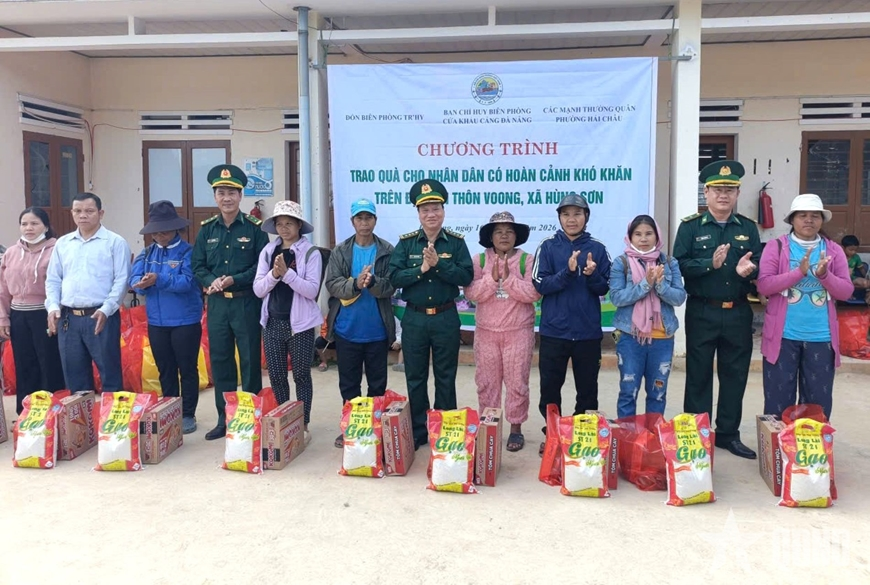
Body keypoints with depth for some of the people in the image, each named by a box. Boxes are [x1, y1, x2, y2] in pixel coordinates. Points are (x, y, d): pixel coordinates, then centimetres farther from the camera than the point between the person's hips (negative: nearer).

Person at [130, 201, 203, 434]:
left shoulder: (187, 251, -7)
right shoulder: (146, 253, 9)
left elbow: (187, 282, -21)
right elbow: (134, 279, -3)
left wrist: (159, 280, -32)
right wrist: (142, 283, -25)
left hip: (185, 321, -5)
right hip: (156, 322, 5)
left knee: (187, 369, 5)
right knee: (165, 370, 14)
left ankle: (187, 415, 16)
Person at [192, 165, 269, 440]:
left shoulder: (254, 227, -4)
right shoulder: (206, 229, 8)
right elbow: (197, 265, 7)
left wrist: (235, 280, -18)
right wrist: (211, 281, -13)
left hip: (246, 303, -4)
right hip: (216, 303, 4)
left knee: (250, 361, 3)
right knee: (219, 361, 10)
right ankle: (224, 419, 22)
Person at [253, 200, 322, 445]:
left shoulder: (310, 253, -6)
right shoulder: (267, 251, 6)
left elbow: (312, 290, -14)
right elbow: (258, 289, 1)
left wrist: (287, 272, -22)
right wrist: (273, 274, -16)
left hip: (300, 324, -4)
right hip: (272, 323, 4)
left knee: (301, 375, 6)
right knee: (276, 376, 11)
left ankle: (303, 426, 17)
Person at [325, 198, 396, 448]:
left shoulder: (387, 251, -1)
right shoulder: (340, 252, 3)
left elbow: (391, 285, -9)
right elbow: (332, 284, -6)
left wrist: (372, 282, -29)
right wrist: (355, 284, -24)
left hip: (377, 330, -1)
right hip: (346, 329, 1)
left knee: (377, 383, 9)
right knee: (348, 383, 10)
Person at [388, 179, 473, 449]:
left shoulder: (456, 242, -1)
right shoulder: (406, 242, 1)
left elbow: (466, 277, -12)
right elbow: (394, 277, -8)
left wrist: (438, 264, -21)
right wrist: (421, 269, -20)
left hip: (446, 318, -1)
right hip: (414, 318, 1)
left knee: (445, 377, 9)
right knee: (415, 378, 9)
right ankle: (417, 432, 22)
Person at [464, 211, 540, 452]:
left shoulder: (527, 260, -2)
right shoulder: (479, 260, 3)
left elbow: (533, 293, -12)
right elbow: (471, 293, -7)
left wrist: (508, 278, -19)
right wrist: (492, 278, -19)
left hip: (518, 332, -2)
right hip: (486, 332, 2)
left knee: (517, 382, 3)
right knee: (486, 382, 9)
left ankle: (516, 428, 15)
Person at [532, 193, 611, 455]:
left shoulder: (597, 249, 3)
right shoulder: (547, 247, 0)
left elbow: (605, 288, 2)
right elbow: (540, 284, -8)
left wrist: (592, 275, -18)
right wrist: (568, 272, -22)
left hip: (588, 331, 1)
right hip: (554, 330, -1)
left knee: (587, 389, 10)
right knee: (550, 387, 7)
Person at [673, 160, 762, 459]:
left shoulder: (749, 228, 8)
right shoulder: (690, 226, -1)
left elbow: (761, 266, 4)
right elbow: (679, 265, -10)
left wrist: (748, 269, -18)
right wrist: (710, 263, -23)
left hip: (738, 314, 3)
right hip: (702, 313, -3)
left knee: (735, 375, 10)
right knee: (698, 375, 5)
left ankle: (728, 434, 23)